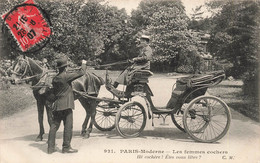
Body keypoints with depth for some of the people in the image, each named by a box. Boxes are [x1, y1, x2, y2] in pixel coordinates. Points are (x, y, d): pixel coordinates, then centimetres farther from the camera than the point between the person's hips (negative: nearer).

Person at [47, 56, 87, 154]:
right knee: (68, 126, 0)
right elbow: (81, 73, -7)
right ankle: (66, 147, 4)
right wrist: (84, 64, 10)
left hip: (57, 104, 7)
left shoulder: (55, 78, 11)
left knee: (54, 126, 9)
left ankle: (50, 147, 12)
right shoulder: (66, 76, -11)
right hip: (66, 105, -7)